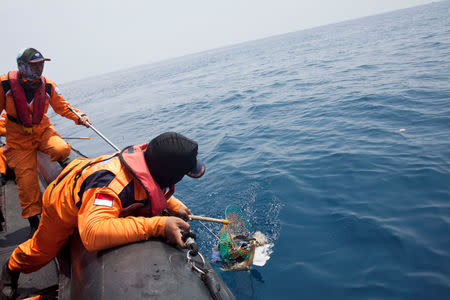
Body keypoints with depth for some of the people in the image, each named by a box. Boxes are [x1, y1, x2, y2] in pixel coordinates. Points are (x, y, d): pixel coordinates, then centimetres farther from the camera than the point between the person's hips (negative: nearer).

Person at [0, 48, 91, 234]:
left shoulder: (48, 86, -4)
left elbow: (62, 106, 6)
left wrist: (78, 117, -10)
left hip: (43, 131, 2)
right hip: (18, 138, -2)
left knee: (62, 149, -30)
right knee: (26, 179, -7)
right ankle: (34, 222, 9)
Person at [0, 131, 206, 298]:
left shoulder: (148, 155, -28)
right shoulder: (112, 185, -51)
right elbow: (92, 234, -62)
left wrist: (173, 205, -15)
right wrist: (157, 225, -64)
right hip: (64, 203, -4)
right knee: (42, 250, 21)